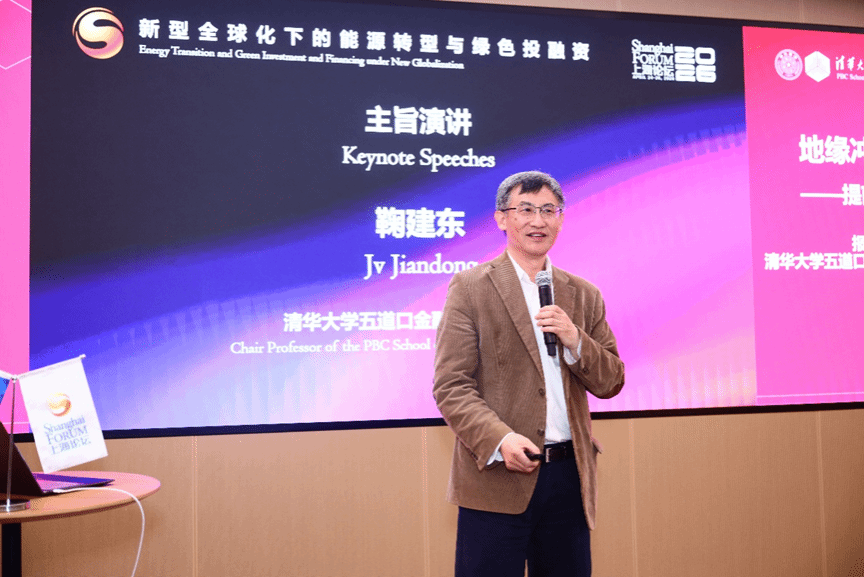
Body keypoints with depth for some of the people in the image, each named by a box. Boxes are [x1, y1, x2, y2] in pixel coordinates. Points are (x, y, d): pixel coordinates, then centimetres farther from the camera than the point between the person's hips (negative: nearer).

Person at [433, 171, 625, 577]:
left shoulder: (584, 296, 13)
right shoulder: (470, 287, -1)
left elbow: (610, 383, 10)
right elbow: (450, 386, -7)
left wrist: (575, 341, -8)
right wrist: (499, 439, -21)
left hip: (569, 479, 4)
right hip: (497, 478, -4)